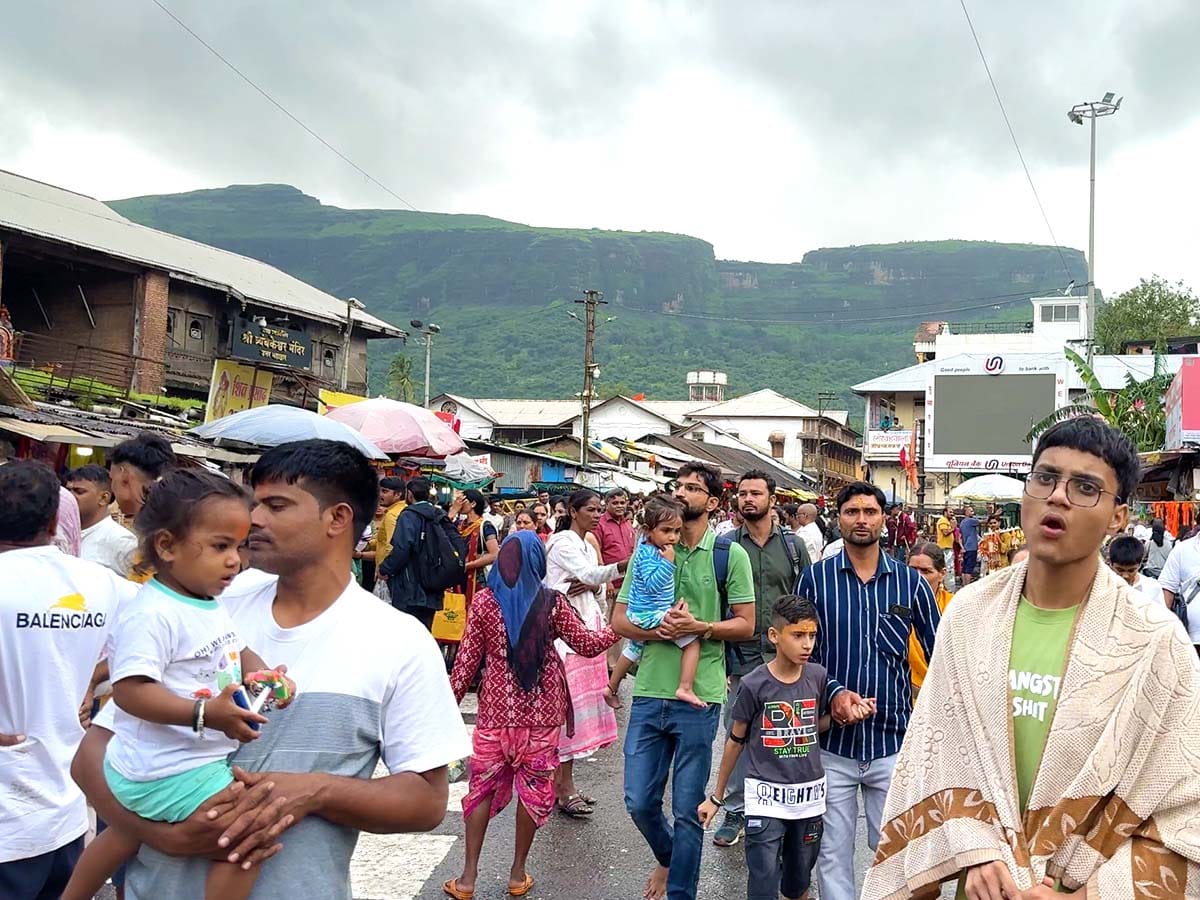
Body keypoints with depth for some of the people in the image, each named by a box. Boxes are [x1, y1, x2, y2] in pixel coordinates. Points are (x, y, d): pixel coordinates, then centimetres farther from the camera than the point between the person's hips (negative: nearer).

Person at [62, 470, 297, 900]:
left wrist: (264, 676, -4)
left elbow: (238, 652, 17)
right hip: (169, 769, -11)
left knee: (126, 835, 31)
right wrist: (205, 714, -37)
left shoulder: (212, 606, 6)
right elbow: (129, 690, -31)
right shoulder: (151, 614, -25)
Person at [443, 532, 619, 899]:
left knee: (483, 786, 11)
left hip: (497, 707, 1)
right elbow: (587, 644, 0)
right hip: (541, 710, 0)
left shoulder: (484, 601, -6)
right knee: (533, 787, 12)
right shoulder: (552, 602, -8)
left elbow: (468, 659, -3)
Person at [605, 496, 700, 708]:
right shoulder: (648, 554, -23)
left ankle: (611, 688, 44)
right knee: (692, 641, -14)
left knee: (633, 649, 29)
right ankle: (685, 689, -18)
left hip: (637, 614, 11)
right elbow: (652, 584, -32)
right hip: (652, 614, -11)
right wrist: (668, 563, -32)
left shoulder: (647, 545, 4)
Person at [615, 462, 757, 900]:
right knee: (639, 802, 10)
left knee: (687, 810, 6)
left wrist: (700, 626, -17)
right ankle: (668, 858, 39)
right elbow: (619, 620, 7)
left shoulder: (729, 554, -1)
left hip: (699, 698, -3)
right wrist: (656, 628, -13)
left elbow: (745, 624, 0)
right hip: (648, 694, 3)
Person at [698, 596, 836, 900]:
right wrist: (716, 797, 5)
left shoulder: (818, 677, -3)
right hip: (766, 796, -3)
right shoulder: (754, 684, -12)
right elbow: (736, 741, -1)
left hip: (809, 795, 3)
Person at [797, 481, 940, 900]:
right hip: (831, 739, 0)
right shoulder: (815, 577, -1)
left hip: (893, 739, 1)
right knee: (833, 852, 10)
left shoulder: (910, 581, 1)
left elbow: (939, 654, 6)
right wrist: (833, 693, -15)